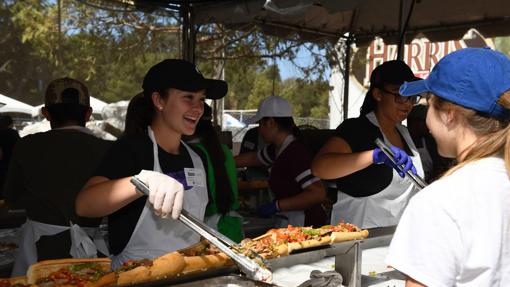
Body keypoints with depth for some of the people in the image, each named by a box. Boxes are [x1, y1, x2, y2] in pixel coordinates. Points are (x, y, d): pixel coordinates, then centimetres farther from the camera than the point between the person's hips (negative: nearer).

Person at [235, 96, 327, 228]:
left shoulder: (296, 152, -22)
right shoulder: (276, 149, 7)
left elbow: (318, 194, -28)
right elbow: (252, 158, 27)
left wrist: (277, 205, -24)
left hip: (305, 226, -9)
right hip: (289, 223, 9)